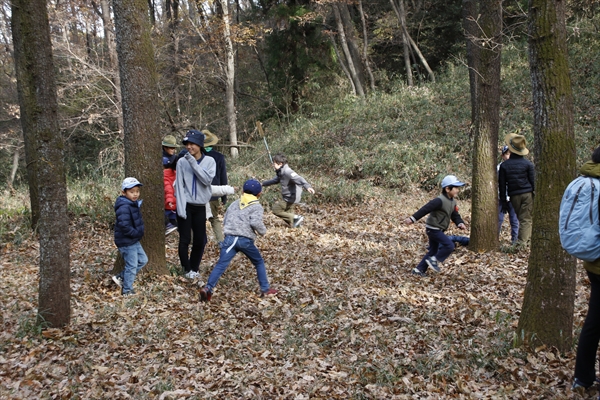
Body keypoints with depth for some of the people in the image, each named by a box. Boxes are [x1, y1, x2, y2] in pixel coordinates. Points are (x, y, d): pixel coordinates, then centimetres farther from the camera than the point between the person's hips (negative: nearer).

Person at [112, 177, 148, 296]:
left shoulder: (134, 204, 7)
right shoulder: (124, 207, -23)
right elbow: (124, 226, -30)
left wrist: (139, 232, 8)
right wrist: (137, 233, -20)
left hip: (134, 241, 10)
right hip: (126, 242, -10)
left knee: (143, 260, 17)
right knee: (132, 266, 0)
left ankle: (121, 277, 25)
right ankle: (127, 290, 15)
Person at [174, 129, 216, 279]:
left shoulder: (209, 161, 1)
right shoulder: (182, 161, -2)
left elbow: (207, 180, -15)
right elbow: (179, 185, -5)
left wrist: (193, 162, -19)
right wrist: (181, 208, -13)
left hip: (200, 207, 2)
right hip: (185, 205, -1)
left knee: (200, 240, 6)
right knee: (185, 239, 0)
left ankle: (194, 268, 24)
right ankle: (187, 268, 17)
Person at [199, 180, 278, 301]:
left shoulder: (235, 203, 21)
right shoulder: (257, 207, 4)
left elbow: (226, 218, 22)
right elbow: (256, 222, -13)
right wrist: (263, 232, 4)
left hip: (230, 238, 3)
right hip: (246, 240, -3)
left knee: (221, 265, -6)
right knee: (259, 263, 18)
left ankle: (208, 288, -20)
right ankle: (265, 289, 21)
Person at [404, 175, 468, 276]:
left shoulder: (453, 202, 8)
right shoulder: (440, 200, -21)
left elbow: (455, 215, 9)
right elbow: (425, 209, -25)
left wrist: (460, 223, -12)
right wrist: (413, 219, -29)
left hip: (438, 230, 10)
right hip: (433, 229, -10)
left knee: (433, 251, 14)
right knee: (449, 245, -16)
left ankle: (419, 270, 20)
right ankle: (435, 260, -2)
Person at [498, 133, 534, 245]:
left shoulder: (504, 165, 1)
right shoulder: (528, 163, -2)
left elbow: (502, 185, 2)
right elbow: (533, 181, -2)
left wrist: (504, 202, 9)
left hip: (514, 196, 2)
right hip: (527, 194, -2)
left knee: (521, 219, 13)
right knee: (527, 219, -1)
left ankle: (524, 240, 12)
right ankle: (523, 242, -10)